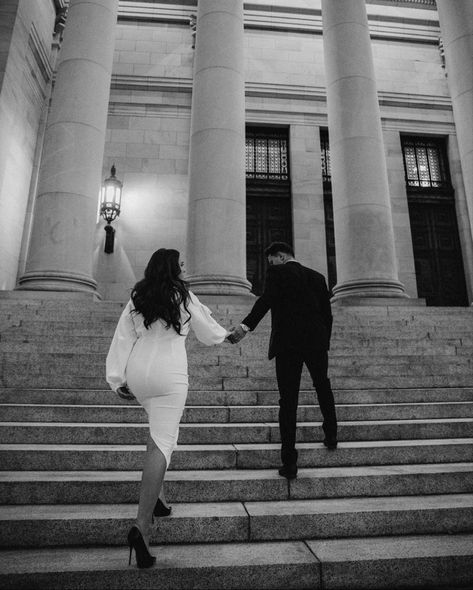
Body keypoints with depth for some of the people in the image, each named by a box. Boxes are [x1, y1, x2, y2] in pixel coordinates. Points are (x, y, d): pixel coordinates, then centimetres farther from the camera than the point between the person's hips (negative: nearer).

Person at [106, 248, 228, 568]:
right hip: (169, 374, -5)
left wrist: (117, 377, 6)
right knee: (163, 442, -5)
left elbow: (123, 337, 4)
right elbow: (207, 328, 11)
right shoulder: (183, 295, -1)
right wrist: (225, 334, 32)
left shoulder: (137, 298, 9)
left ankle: (156, 496, 28)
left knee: (160, 430, 25)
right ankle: (142, 525, -13)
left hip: (138, 373, 5)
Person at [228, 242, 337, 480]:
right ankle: (331, 436, 42)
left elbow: (266, 300, -20)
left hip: (287, 344, -4)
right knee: (323, 388, 26)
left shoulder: (277, 273, -1)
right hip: (316, 342, 5)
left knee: (288, 401, 1)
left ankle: (289, 463, 3)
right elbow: (327, 314, 13)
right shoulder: (317, 276, 15)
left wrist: (245, 326, -30)